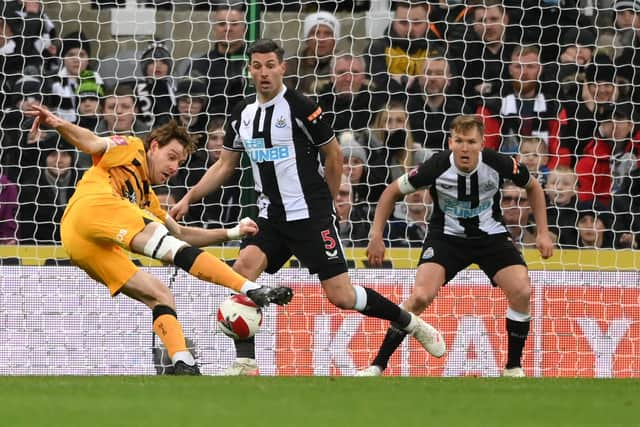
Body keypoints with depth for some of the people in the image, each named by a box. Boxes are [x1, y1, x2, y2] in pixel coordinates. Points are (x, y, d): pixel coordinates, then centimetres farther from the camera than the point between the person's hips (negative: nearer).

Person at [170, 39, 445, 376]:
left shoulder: (300, 108, -10)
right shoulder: (243, 115, 8)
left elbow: (334, 155, -1)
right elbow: (224, 166, 19)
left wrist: (325, 204, 8)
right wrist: (188, 199, 11)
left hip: (311, 217, -5)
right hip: (271, 218, 5)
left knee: (341, 295, -8)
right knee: (243, 269, -19)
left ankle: (410, 323, 16)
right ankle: (245, 363, -16)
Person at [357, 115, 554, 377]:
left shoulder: (498, 164, -20)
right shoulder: (437, 167, -23)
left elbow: (533, 187, 3)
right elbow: (393, 192, -6)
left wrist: (543, 233, 0)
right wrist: (376, 236, -8)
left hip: (490, 236, 2)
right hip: (446, 236, -2)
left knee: (522, 292, -19)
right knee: (421, 297, -23)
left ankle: (513, 367, 1)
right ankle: (377, 367, -13)